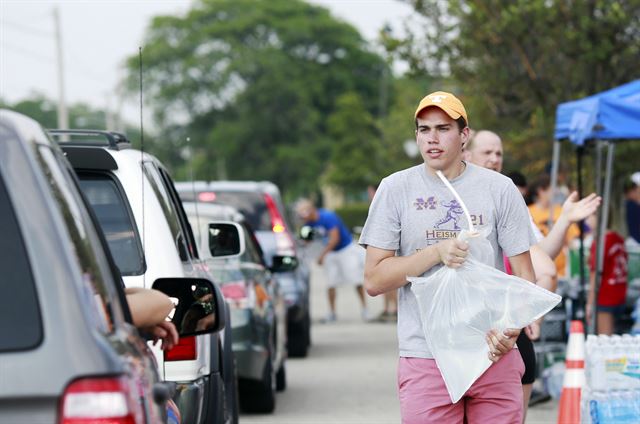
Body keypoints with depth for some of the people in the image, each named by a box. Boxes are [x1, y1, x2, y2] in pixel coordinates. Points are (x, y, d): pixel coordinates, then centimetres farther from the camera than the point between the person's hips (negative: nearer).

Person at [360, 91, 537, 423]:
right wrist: (436, 252, -13)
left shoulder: (500, 190, 5)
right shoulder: (395, 189, 4)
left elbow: (524, 276, 4)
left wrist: (511, 327, -17)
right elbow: (373, 280, 1)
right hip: (425, 359, 0)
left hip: (495, 357, 1)